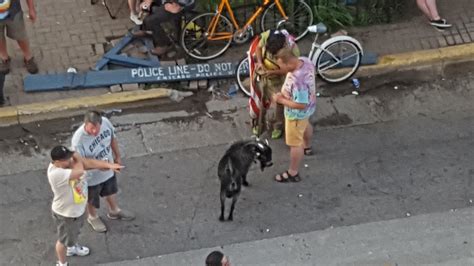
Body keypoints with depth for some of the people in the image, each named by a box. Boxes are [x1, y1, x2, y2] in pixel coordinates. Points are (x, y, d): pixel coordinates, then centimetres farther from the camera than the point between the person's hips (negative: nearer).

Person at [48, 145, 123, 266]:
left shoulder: (71, 161, -16)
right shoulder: (55, 174, -42)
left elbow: (89, 162, -13)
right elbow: (79, 171, -46)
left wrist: (109, 165, -23)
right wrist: (77, 158, -27)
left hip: (78, 208, 8)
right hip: (65, 214, -8)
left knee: (75, 232, 37)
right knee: (64, 240, 20)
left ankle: (72, 248, 67)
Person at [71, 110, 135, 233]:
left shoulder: (105, 122, -25)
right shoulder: (78, 140, -40)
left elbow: (112, 138, -3)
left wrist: (117, 156, 8)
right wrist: (98, 164, -40)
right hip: (92, 176, -5)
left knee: (110, 191, 32)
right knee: (92, 199, 24)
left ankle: (114, 211, 61)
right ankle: (93, 217, 55)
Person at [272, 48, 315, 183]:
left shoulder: (298, 80, -44)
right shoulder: (305, 60, -18)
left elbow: (300, 105, -37)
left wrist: (281, 100, -26)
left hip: (297, 113, -9)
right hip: (308, 107, 9)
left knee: (295, 143, 11)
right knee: (305, 125, 37)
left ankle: (293, 173, 30)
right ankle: (307, 147, 67)